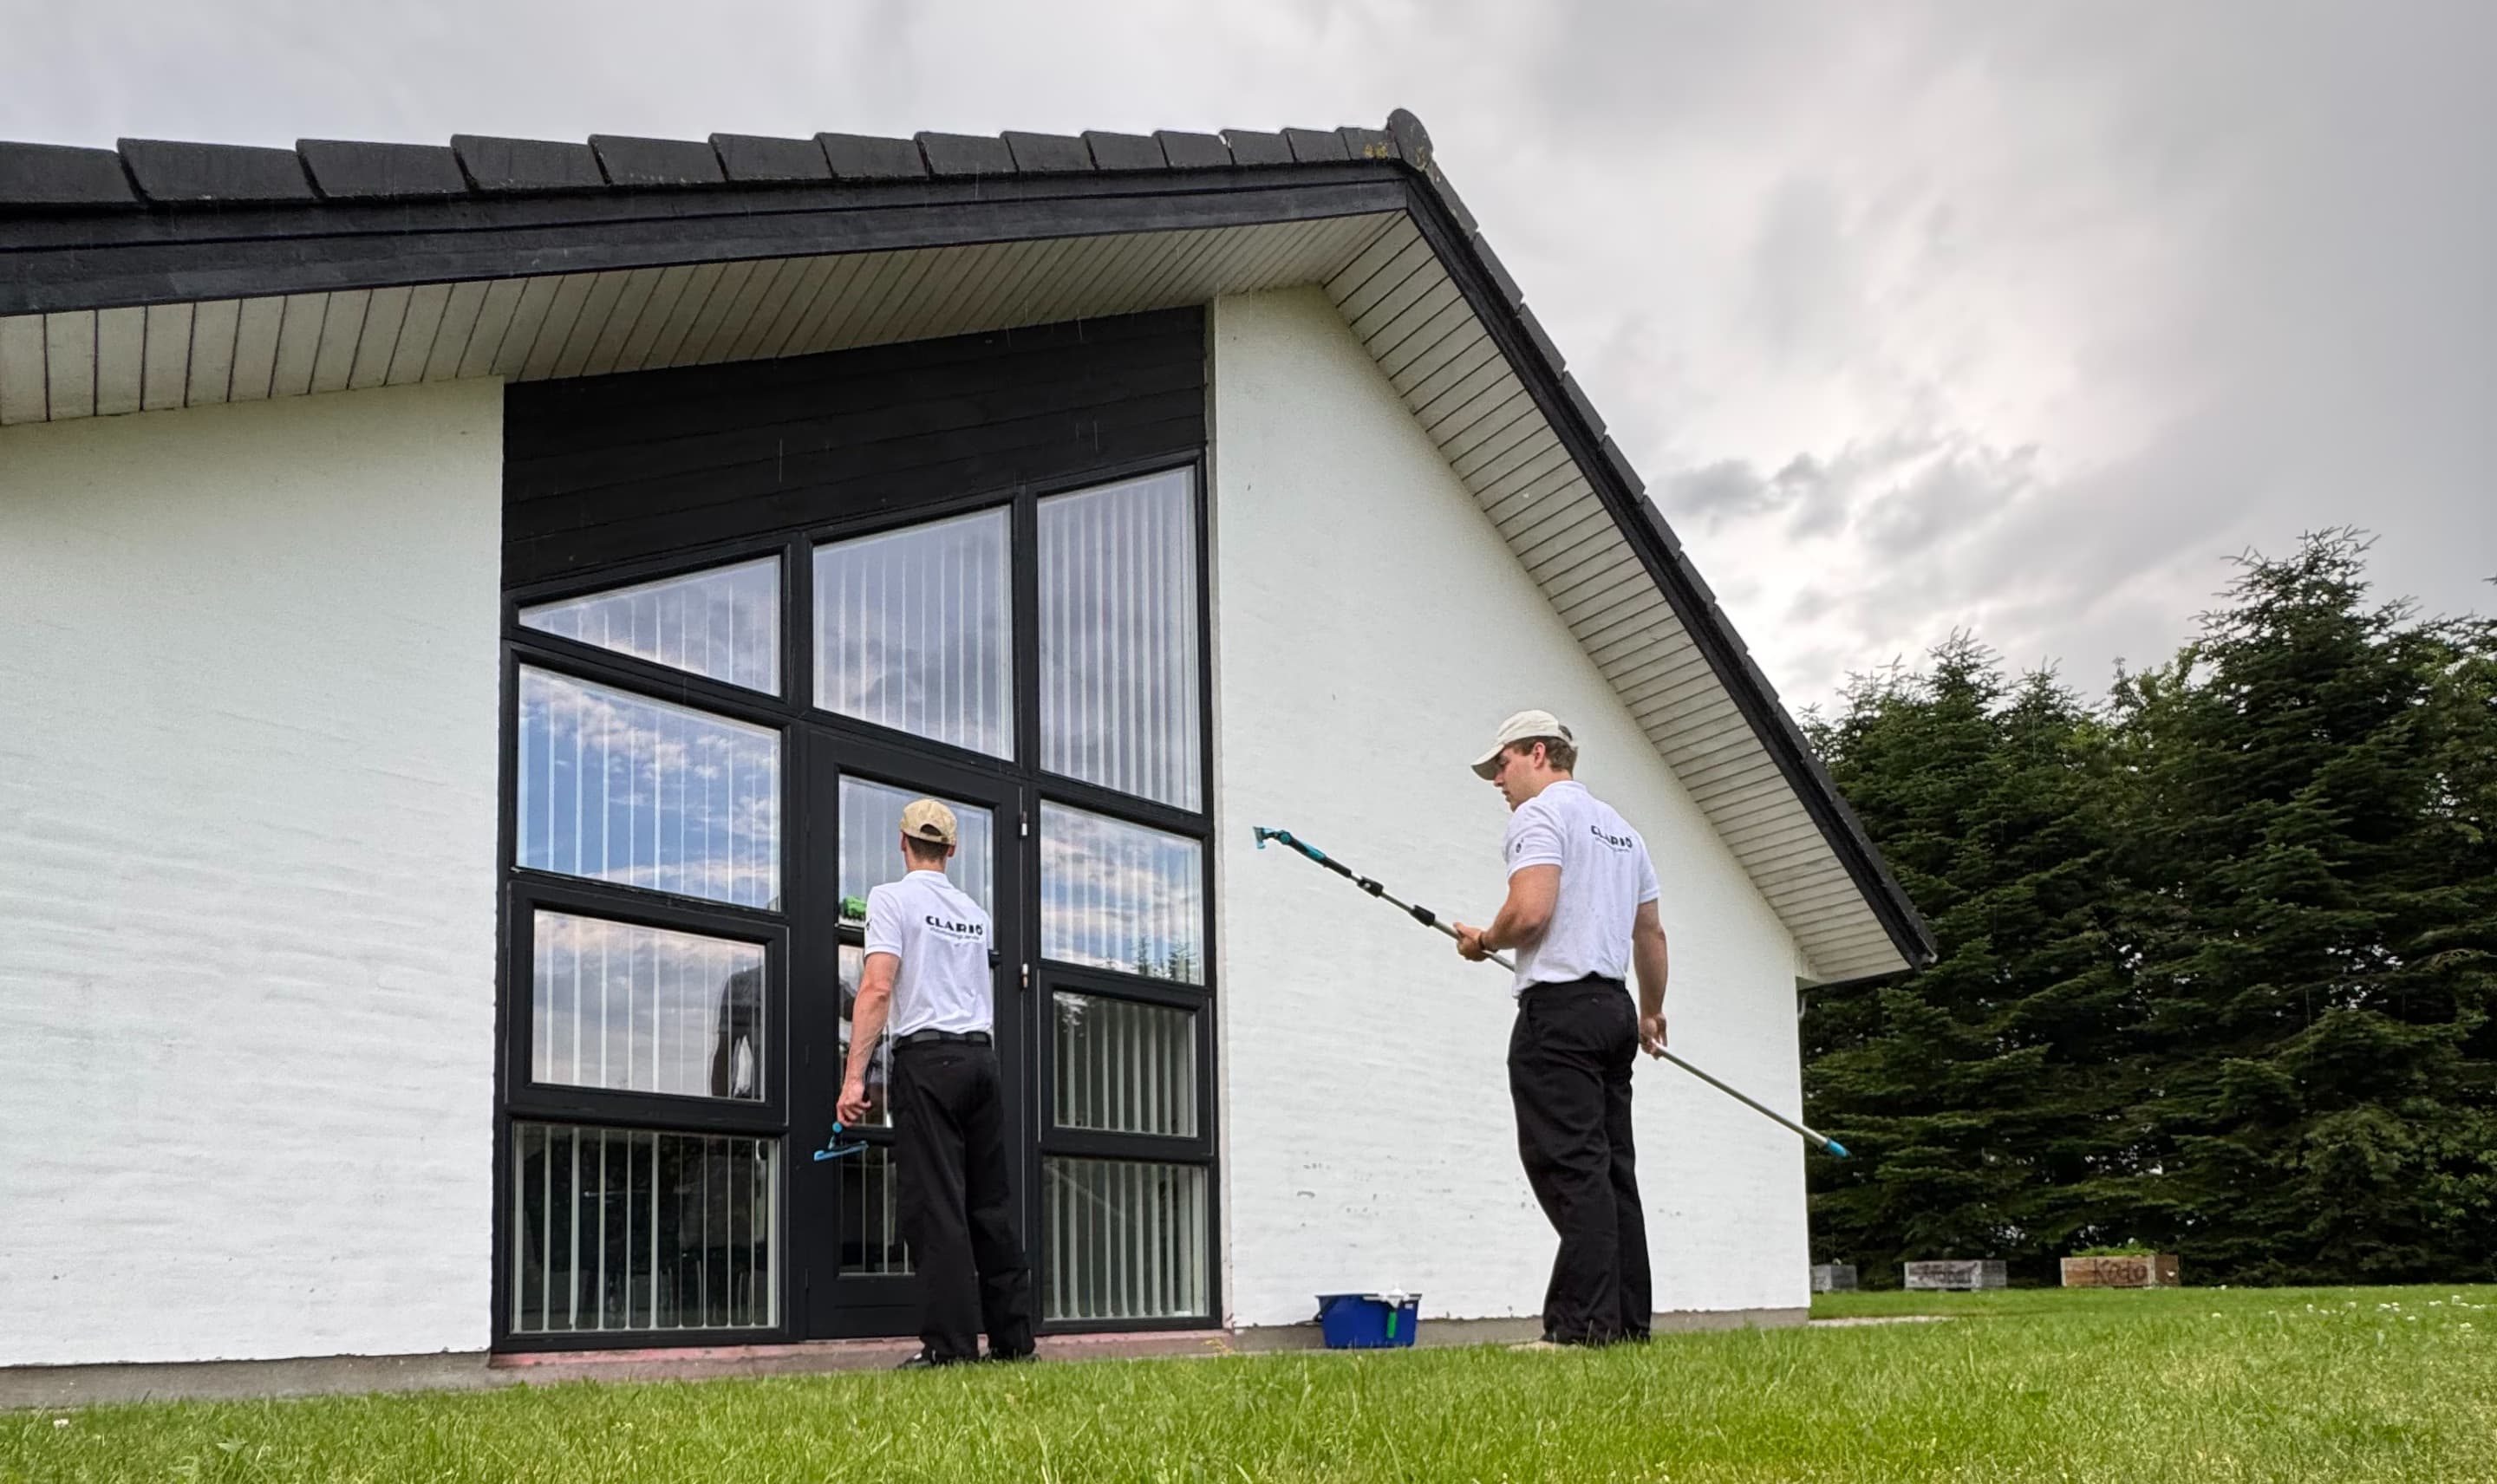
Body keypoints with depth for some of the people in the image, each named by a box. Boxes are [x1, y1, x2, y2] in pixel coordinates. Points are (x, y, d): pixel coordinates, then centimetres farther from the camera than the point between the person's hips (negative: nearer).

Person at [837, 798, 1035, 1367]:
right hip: (982, 1058, 6)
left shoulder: (893, 899, -2)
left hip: (928, 1059, -6)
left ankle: (950, 1345, -8)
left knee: (937, 1205, -7)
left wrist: (854, 1076, -15)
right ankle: (1013, 1338, 10)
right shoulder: (975, 914, 18)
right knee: (991, 1205, 9)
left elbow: (878, 988, -13)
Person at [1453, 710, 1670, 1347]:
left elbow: (1530, 911, -19)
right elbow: (1651, 932, 28)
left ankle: (1584, 1324, -17)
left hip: (1558, 1007, -9)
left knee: (1570, 1165, -13)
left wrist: (1485, 942, 0)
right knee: (1611, 1167, 9)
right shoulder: (1622, 828, 23)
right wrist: (1652, 1013, 38)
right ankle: (1628, 1321, 8)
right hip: (1613, 1005, 9)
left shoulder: (1539, 815, -5)